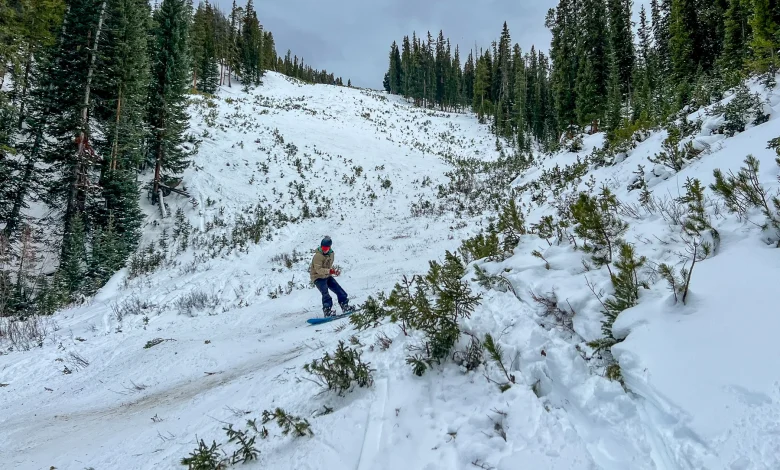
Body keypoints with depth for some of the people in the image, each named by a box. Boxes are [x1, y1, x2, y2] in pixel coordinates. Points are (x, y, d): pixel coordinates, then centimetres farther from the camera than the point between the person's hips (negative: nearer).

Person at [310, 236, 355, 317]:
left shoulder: (331, 254, 2)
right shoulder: (318, 256, -22)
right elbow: (318, 269, -31)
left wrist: (333, 271, 4)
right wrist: (330, 271, -40)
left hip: (327, 276, 8)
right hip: (318, 277, -8)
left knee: (339, 290, 5)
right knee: (325, 293, -24)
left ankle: (345, 306, 16)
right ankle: (327, 310, -25)